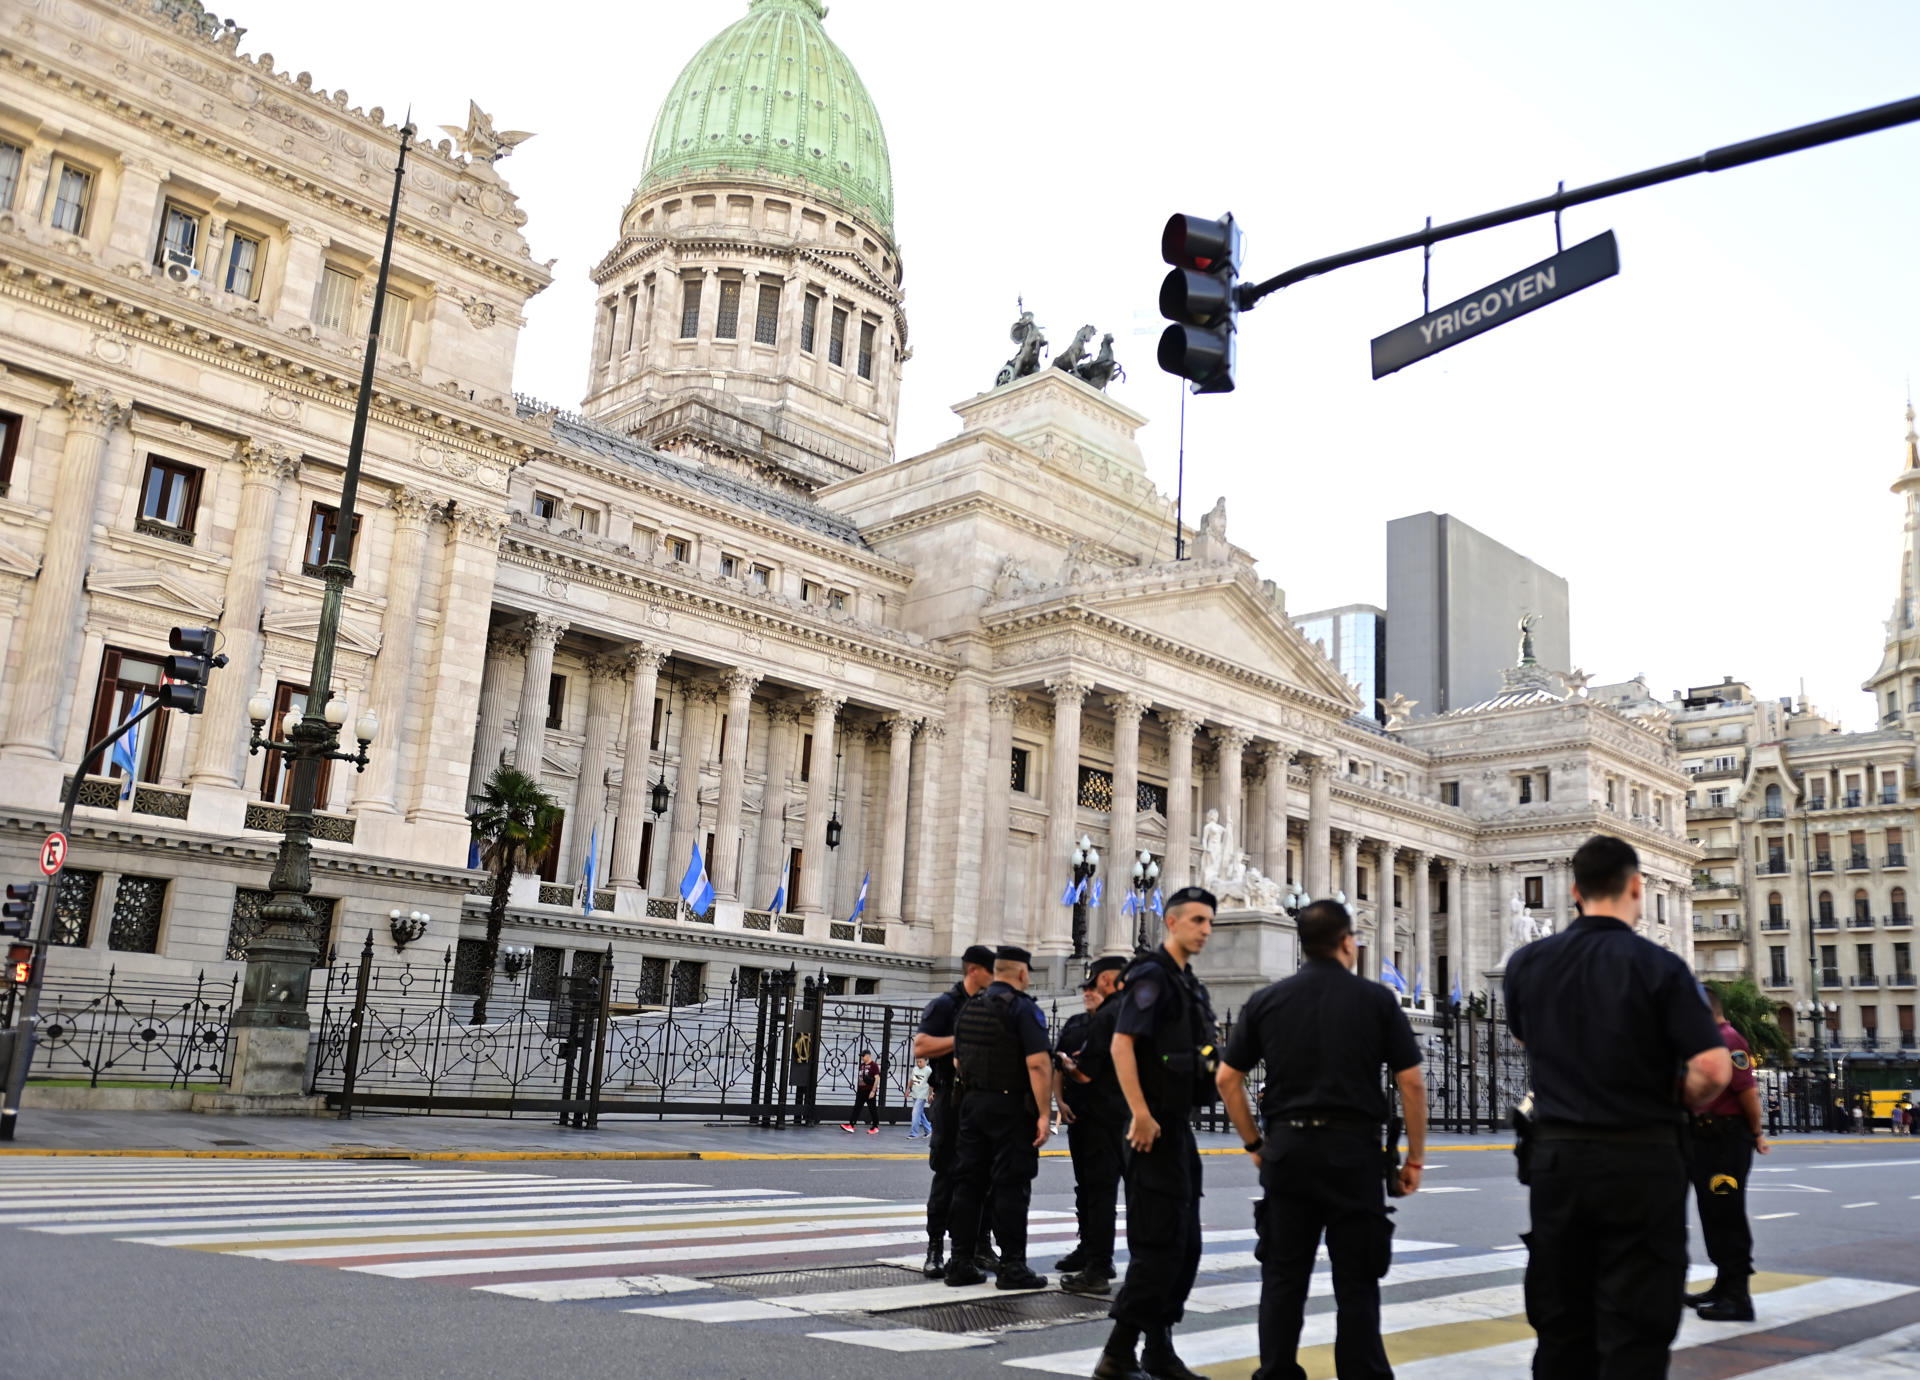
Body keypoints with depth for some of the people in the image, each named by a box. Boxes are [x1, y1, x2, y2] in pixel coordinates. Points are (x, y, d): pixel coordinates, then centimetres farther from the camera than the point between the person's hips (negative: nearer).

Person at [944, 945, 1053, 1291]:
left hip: (972, 1104, 7)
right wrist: (1045, 1113, -17)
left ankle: (960, 1263, 12)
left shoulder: (970, 1008, 12)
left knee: (968, 1183, 9)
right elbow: (1038, 1063, -19)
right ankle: (1012, 1267, 2)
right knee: (1011, 1186, -1)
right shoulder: (1022, 1008, -11)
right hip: (1011, 1107, -7)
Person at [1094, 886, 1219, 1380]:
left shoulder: (1188, 983, 17)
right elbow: (1121, 1045, -22)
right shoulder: (1152, 975, -12)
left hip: (1180, 1127, 10)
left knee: (1185, 1246, 13)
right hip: (1157, 1129, -10)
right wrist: (1141, 1114, -25)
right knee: (1160, 1246, -7)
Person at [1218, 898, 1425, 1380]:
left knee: (1283, 1277, 9)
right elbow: (1412, 1083, -2)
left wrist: (1255, 1143, 12)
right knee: (1356, 1282, 6)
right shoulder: (1377, 999, 0)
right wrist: (1415, 1157, 6)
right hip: (1353, 1149, -2)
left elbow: (1227, 1079, 5)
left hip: (1287, 1147, 2)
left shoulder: (1267, 1000, 5)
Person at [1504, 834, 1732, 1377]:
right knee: (1635, 1333, 3)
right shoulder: (1659, 966, -11)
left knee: (1561, 1329, 12)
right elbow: (1714, 1069, -17)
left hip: (1556, 1155, 3)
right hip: (1640, 1159, -3)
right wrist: (1680, 1105, 3)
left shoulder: (1527, 964, 1)